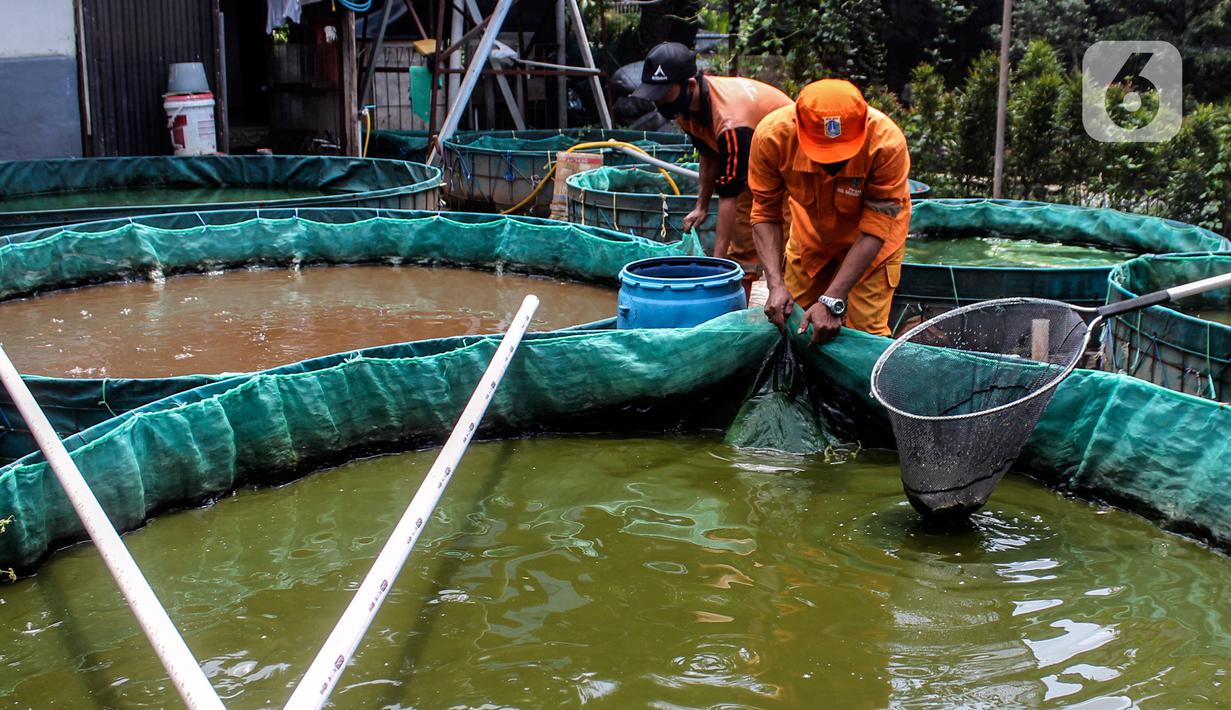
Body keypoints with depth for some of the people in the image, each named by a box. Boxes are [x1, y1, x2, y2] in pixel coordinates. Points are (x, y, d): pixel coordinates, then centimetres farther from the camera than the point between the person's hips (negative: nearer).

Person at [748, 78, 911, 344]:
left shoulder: (887, 143, -36)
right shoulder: (771, 135, -31)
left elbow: (877, 228, -30)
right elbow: (765, 213, -19)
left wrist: (832, 301, -34)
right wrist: (776, 283, -31)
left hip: (869, 243, -2)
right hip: (811, 232, 3)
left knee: (865, 331, -11)